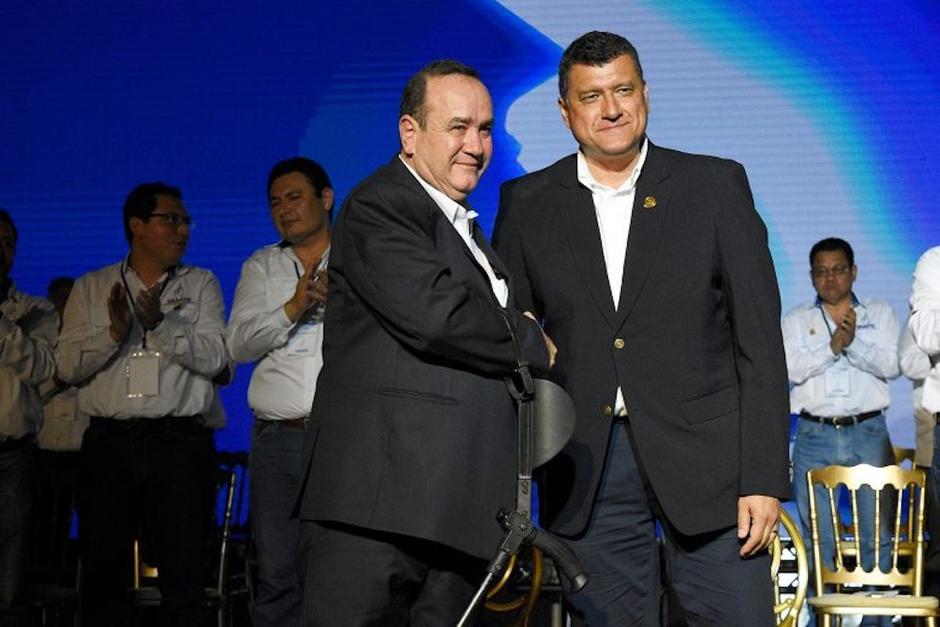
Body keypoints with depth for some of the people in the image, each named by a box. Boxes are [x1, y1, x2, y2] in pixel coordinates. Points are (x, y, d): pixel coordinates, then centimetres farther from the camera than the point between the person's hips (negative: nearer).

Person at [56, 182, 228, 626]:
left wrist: (160, 324, -17)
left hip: (180, 442, -1)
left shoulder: (201, 284, 10)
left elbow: (215, 357, -4)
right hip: (109, 442, 1)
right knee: (102, 575, 4)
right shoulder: (91, 288, 12)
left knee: (183, 580, -4)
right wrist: (115, 333, -14)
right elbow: (67, 366, 2)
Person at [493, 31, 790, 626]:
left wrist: (764, 478, -7)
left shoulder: (716, 186, 3)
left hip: (706, 459, -1)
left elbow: (759, 339, 0)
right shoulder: (528, 204, 7)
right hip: (590, 471, 2)